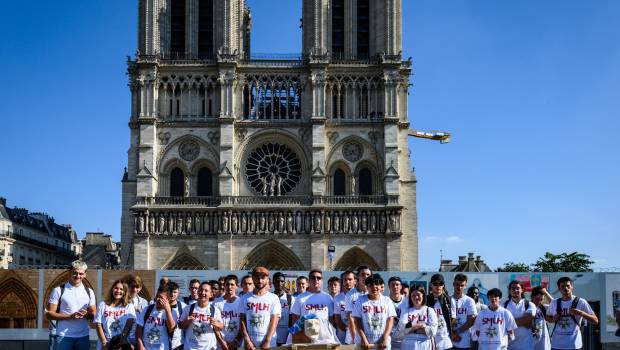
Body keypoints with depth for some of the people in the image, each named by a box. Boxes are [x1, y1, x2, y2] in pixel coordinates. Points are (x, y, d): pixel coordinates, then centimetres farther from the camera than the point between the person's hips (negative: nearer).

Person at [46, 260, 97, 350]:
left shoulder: (89, 292, 9)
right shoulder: (59, 291, -2)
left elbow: (94, 314, 13)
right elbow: (49, 314, -6)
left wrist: (85, 314, -10)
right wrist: (70, 316, -17)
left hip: (83, 337, 4)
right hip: (63, 336, -4)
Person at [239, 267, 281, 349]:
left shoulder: (273, 298, 2)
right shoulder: (245, 298, 7)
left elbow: (274, 321, -4)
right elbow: (242, 320, 4)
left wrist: (267, 341, -14)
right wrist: (247, 340, -8)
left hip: (269, 344, -1)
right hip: (250, 344, 1)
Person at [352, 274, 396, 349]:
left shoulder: (387, 300, 4)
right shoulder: (361, 300, 2)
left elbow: (390, 321, 1)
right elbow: (357, 321, -1)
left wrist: (385, 339, -9)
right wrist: (363, 339, -11)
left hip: (383, 343, 1)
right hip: (365, 342, -1)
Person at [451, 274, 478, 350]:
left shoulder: (469, 301, 1)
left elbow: (471, 321, -4)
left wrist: (457, 332, -11)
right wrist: (452, 333, -12)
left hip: (465, 343, -1)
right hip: (449, 341, 1)